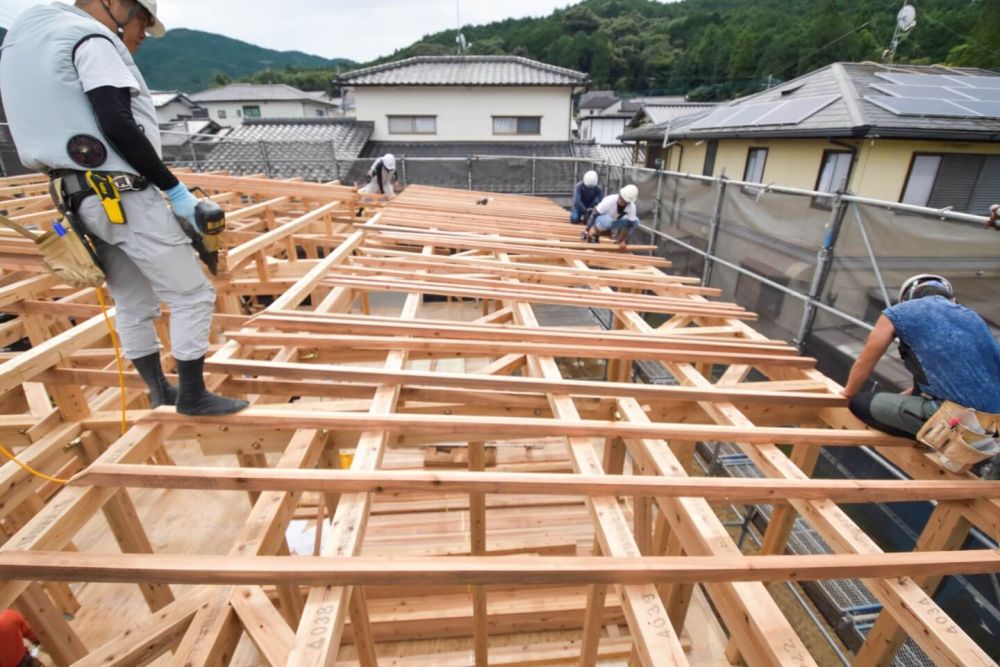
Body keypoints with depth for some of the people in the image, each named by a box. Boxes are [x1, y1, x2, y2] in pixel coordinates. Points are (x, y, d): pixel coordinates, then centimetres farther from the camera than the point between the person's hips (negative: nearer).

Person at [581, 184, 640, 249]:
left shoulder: (632, 207, -22)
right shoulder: (609, 201, -31)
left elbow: (630, 225, -19)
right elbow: (595, 214, -28)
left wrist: (624, 241, -27)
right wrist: (587, 230, -32)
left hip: (615, 224, 4)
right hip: (601, 220, -3)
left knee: (635, 221, -19)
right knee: (606, 220, -40)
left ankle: (619, 240, -5)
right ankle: (594, 236, -13)